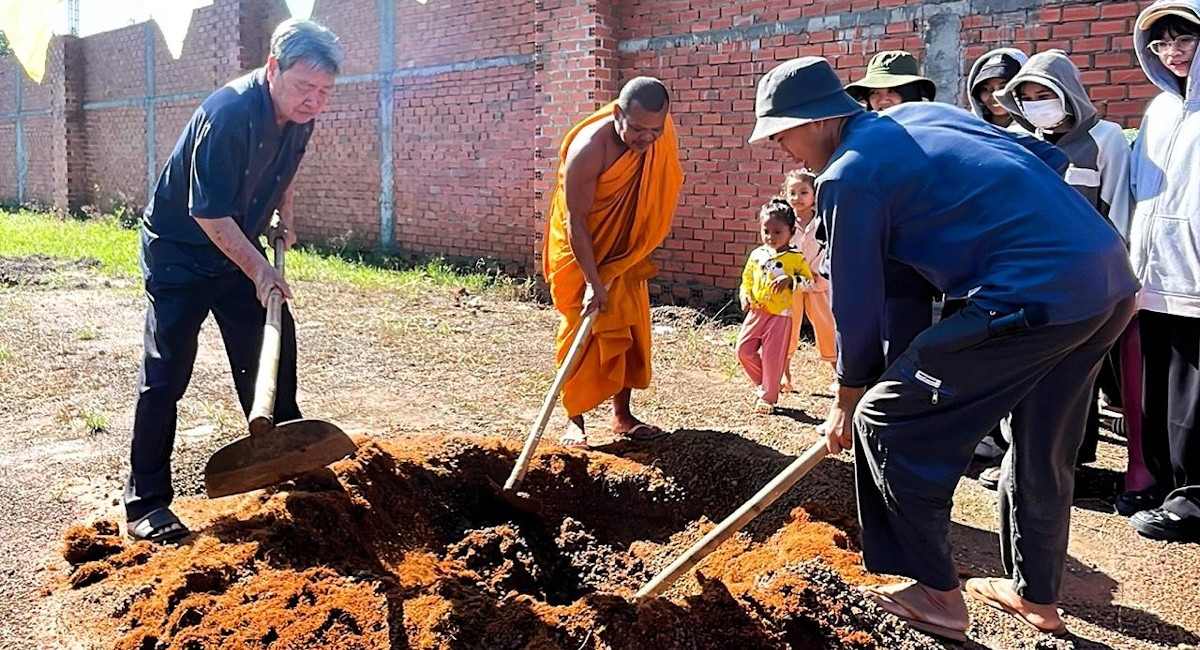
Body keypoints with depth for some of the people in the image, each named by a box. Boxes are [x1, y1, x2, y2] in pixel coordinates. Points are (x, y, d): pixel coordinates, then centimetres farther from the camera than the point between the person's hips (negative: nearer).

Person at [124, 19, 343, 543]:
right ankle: (145, 503, 3)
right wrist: (258, 270, -26)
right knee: (166, 373, -6)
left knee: (271, 348, 8)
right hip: (178, 250, -7)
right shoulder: (228, 114, -30)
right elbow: (209, 213, -28)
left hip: (237, 247, 7)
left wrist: (284, 213, 5)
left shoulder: (299, 117, -6)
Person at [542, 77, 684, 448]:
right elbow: (576, 221, -27)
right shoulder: (589, 148, -30)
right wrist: (593, 282, -28)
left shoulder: (659, 134, -11)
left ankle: (622, 416, 18)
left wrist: (638, 254, 12)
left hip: (625, 251, 6)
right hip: (580, 251, -6)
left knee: (631, 331, 7)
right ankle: (575, 421, 4)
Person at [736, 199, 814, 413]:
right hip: (756, 312, 5)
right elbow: (747, 278, 17)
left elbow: (809, 281, -7)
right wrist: (744, 295, -1)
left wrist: (790, 280, -23)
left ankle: (768, 397, 15)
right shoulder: (757, 255, 6)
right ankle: (763, 382, 25)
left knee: (772, 357, 0)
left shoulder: (795, 258, -6)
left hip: (780, 315, -5)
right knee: (743, 349, 3)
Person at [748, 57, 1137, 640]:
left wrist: (847, 400, 12)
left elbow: (856, 301, -1)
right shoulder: (923, 114, 19)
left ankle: (936, 595, 13)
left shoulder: (848, 176, -5)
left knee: (885, 420, 3)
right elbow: (1047, 157, 22)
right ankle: (1035, 596, 39)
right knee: (1042, 449, 24)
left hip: (1038, 298, -9)